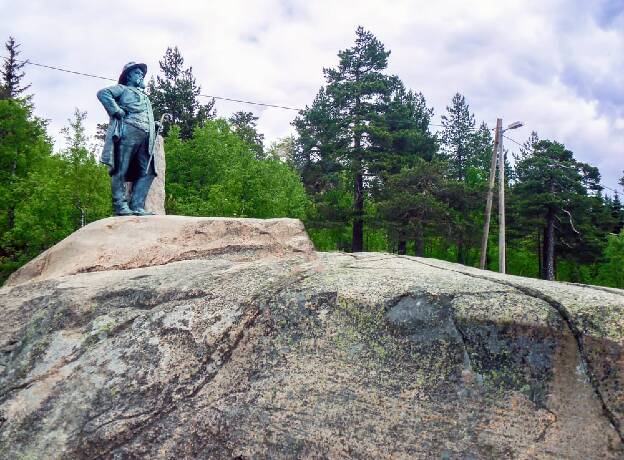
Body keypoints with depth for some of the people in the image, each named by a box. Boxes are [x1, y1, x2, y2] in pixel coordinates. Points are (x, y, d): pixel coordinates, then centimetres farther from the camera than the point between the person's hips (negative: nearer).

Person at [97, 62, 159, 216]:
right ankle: (120, 206, -13)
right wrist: (117, 112, -10)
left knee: (147, 172, -3)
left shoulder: (144, 97, 37)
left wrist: (156, 125, 19)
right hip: (128, 132, -7)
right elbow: (103, 93, -3)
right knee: (121, 170, -10)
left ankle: (137, 206, -5)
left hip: (146, 137, 8)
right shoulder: (122, 88, 15)